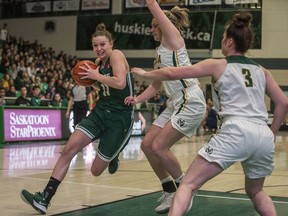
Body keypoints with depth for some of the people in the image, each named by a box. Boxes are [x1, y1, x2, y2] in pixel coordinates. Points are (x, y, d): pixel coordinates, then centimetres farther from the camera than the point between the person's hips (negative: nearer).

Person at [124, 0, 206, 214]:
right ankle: (170, 191, 17)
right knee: (147, 145, 6)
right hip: (176, 103, 10)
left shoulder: (173, 37, -4)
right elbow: (156, 85, 25)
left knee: (159, 147, -13)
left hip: (190, 102, -10)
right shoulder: (161, 51, 20)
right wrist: (137, 99, 12)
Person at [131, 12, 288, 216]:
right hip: (264, 136, 5)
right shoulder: (262, 71, 22)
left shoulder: (218, 65, 11)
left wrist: (145, 73, 28)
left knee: (188, 184, -1)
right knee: (255, 191, 29)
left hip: (236, 132, -5)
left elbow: (173, 73, 12)